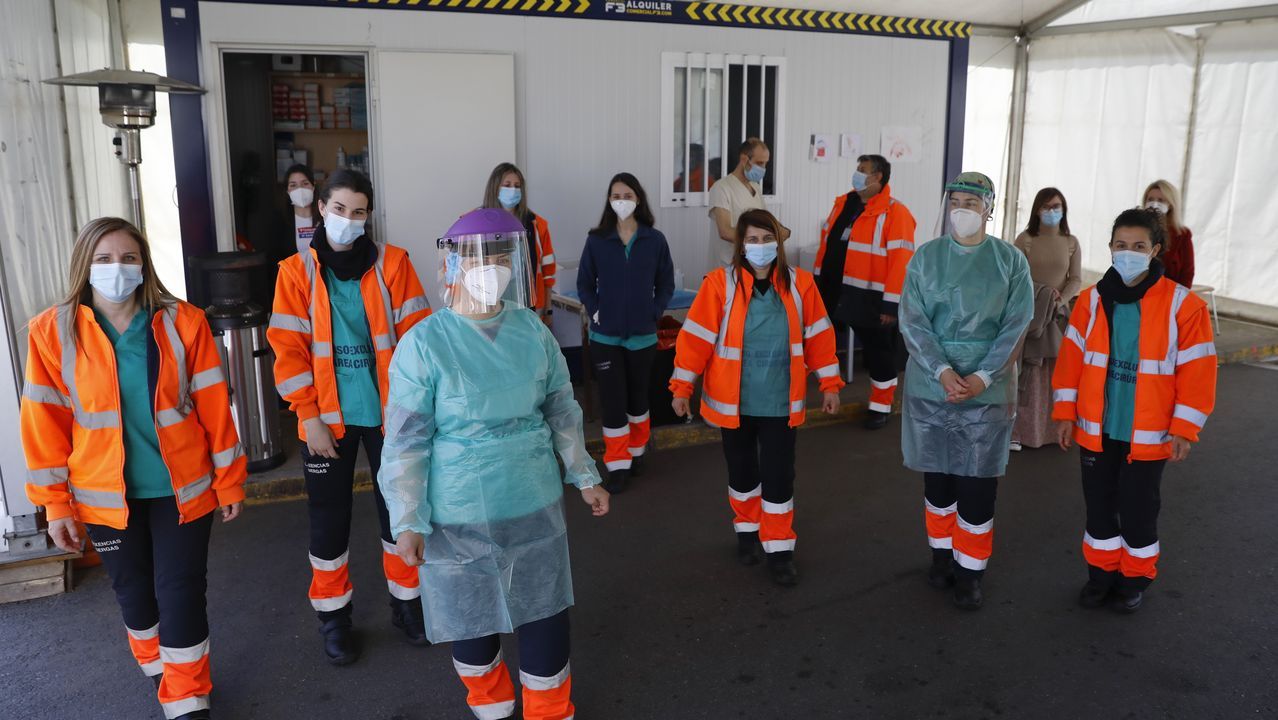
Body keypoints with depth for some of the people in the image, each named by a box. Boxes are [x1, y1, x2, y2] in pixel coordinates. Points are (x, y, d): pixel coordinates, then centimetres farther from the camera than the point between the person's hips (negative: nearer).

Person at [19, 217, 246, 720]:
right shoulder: (53, 331, -7)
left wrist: (229, 480, -1)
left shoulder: (182, 322, -8)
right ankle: (159, 673, 45)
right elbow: (45, 422, -4)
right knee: (134, 591, 19)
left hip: (182, 488, -1)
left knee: (180, 594, 3)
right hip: (106, 496, 1)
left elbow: (214, 407, -4)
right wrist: (55, 504, -3)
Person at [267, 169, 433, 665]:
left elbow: (415, 335, -3)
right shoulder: (297, 270, -2)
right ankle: (333, 615, 27)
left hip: (387, 412, 1)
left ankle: (406, 601, 31)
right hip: (327, 418, 0)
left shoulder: (392, 263, -1)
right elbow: (288, 349, -4)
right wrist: (310, 416, -10)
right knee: (328, 516, 9)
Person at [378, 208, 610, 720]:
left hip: (535, 504, 3)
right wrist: (407, 521, -13)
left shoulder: (533, 330, -3)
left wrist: (583, 475, 12)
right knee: (468, 612, 16)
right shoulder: (424, 343, -14)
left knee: (546, 610, 12)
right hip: (459, 513, -2)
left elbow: (562, 410, 8)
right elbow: (406, 441, -12)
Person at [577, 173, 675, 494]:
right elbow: (584, 283, 4)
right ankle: (618, 465, 8)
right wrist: (594, 311, -7)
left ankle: (636, 452, 35)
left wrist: (653, 313, -5)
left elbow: (666, 284, 5)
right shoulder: (597, 240, -3)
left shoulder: (655, 240, -3)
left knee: (638, 395, 15)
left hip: (642, 334, 1)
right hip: (605, 335, 0)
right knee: (612, 398, -1)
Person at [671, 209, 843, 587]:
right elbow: (697, 337, -8)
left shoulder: (800, 283, -4)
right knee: (742, 470, 16)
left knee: (779, 475, 3)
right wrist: (682, 387, -9)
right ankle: (747, 530, 38)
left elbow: (818, 336, 3)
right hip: (734, 401, 0)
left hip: (781, 402, 0)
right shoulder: (720, 283, -10)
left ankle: (779, 548, 17)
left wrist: (830, 384, 5)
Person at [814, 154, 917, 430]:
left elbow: (900, 261, -18)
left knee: (878, 353, 9)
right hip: (836, 292, 6)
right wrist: (820, 280, 15)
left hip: (871, 298, -6)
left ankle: (881, 407, 23)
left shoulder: (894, 212, -14)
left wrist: (891, 304, -20)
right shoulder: (843, 203, 9)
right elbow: (826, 241, 17)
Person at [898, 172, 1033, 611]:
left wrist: (982, 377, -16)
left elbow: (1015, 327, -4)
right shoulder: (926, 257, 2)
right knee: (937, 474, 12)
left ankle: (970, 570, 17)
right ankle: (942, 553, 31)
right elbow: (913, 322, -5)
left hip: (987, 390, -1)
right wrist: (943, 371, -18)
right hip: (930, 385, 1)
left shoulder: (1011, 260, 0)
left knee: (977, 482, 2)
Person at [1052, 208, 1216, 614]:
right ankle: (1102, 571, 33)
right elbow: (1072, 358, 3)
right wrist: (1065, 412, 2)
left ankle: (1135, 578, 31)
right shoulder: (1092, 300, 0)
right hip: (1096, 430, 3)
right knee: (1099, 505, 14)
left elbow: (1196, 372, -9)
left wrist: (1184, 429, -10)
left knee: (1137, 510, 10)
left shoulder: (1183, 305, -10)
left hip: (1147, 436, -3)